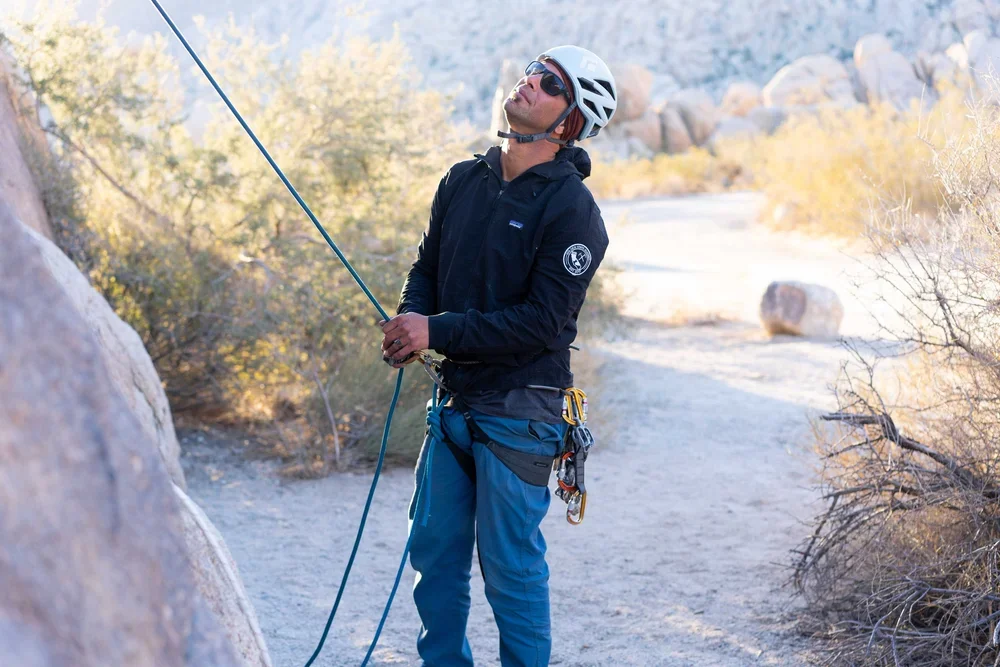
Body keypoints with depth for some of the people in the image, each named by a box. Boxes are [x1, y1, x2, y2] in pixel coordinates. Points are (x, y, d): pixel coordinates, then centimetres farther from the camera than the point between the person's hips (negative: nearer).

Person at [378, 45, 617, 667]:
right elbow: (427, 266, 17)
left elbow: (541, 321, -17)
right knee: (436, 554, 14)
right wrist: (409, 321, -5)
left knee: (511, 567, 1)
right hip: (454, 400, 6)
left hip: (518, 415, -6)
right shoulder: (463, 181, 8)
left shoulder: (573, 210, -12)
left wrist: (438, 332, -18)